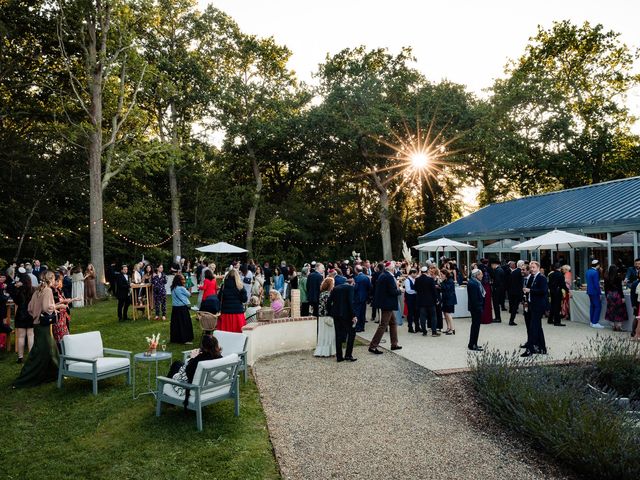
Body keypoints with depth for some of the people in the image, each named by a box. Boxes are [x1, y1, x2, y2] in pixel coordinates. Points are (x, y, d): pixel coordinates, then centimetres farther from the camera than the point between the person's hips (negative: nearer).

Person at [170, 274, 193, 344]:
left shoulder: (173, 288, 7)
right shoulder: (181, 288, -15)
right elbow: (188, 294, -3)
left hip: (175, 307, 7)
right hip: (182, 307, -7)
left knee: (175, 323, 12)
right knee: (185, 324, 0)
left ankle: (175, 338, 19)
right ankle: (186, 339, 1)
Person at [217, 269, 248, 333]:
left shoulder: (224, 286, -2)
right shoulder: (240, 286, -8)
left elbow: (219, 298, 7)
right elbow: (244, 300, -4)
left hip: (226, 312, 2)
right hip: (238, 312, -2)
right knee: (238, 333, 4)